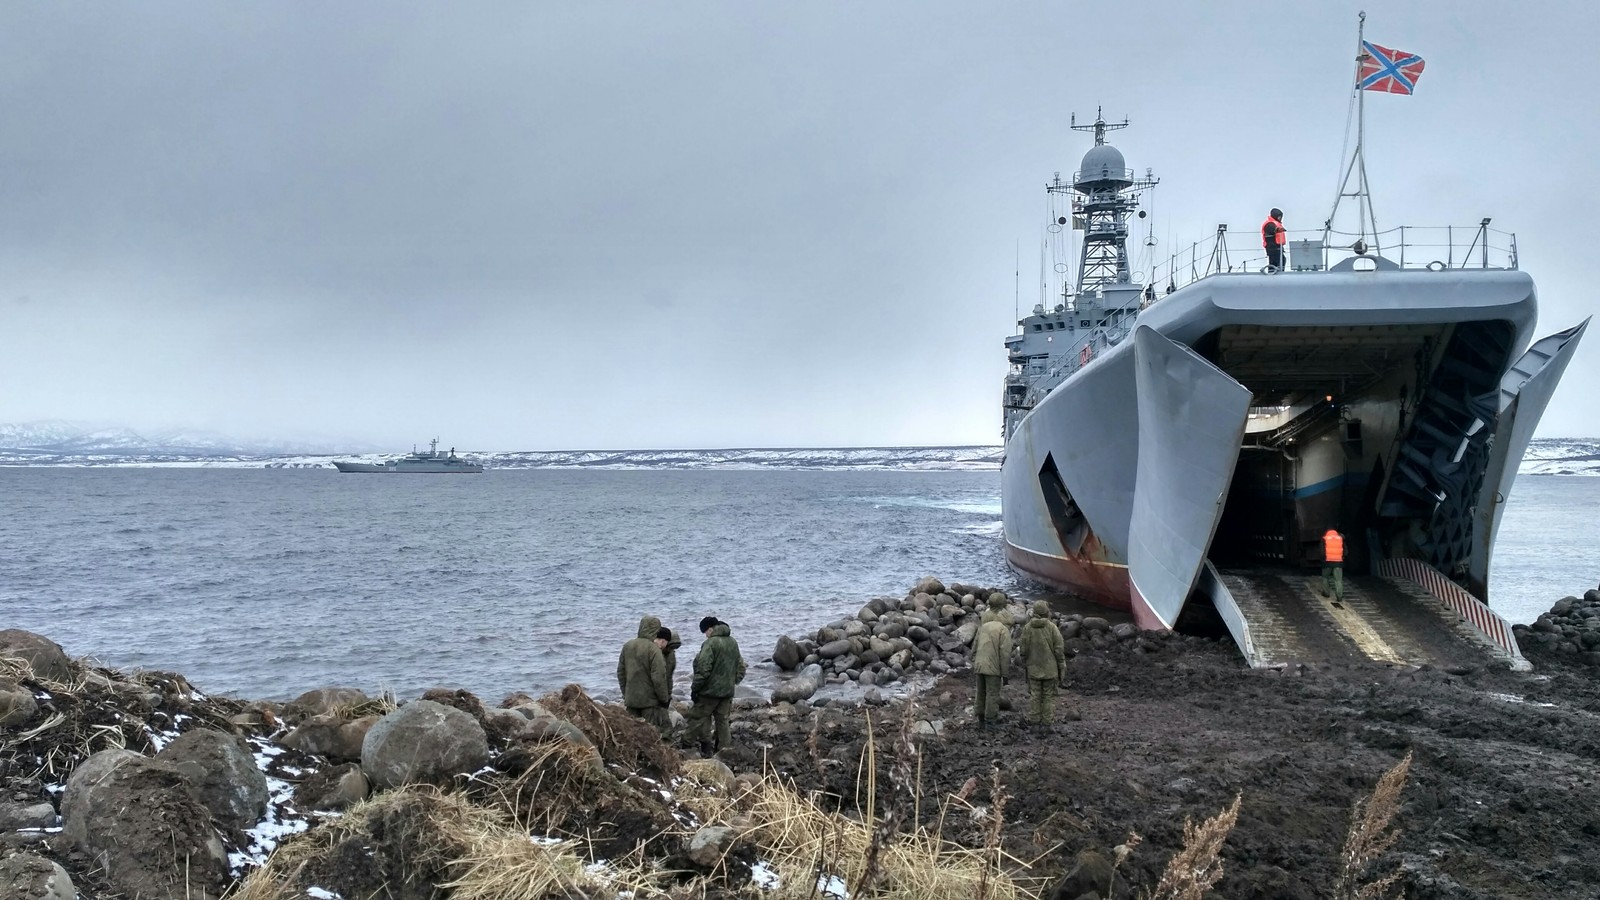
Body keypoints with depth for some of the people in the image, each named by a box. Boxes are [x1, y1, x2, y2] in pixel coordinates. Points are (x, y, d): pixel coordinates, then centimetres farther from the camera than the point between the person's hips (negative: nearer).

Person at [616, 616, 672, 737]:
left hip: (631, 699, 7)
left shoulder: (627, 646, 5)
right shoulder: (654, 650, -17)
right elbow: (658, 678, -18)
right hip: (650, 700, -7)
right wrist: (664, 699, -6)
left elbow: (620, 672, 12)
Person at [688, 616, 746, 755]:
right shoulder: (733, 643, 10)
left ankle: (706, 746, -2)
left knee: (698, 717, 2)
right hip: (728, 691, 8)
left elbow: (703, 670, -21)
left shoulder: (710, 643, -17)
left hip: (710, 691, -8)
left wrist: (695, 689, -14)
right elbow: (740, 667, 17)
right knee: (722, 720, 14)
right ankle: (723, 748, 15)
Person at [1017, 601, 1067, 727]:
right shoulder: (1052, 627, -12)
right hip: (1050, 668, -2)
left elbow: (1024, 649, -2)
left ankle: (1034, 720, 9)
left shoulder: (1027, 628, -6)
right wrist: (1062, 668, -2)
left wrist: (1024, 664, 12)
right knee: (1049, 695, 6)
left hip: (1033, 668, 2)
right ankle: (1047, 720, 6)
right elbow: (1059, 649, -10)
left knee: (1034, 694, 8)